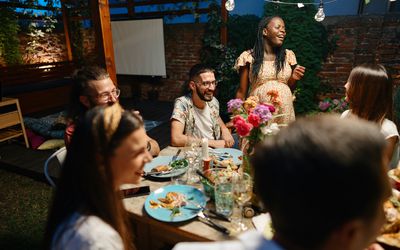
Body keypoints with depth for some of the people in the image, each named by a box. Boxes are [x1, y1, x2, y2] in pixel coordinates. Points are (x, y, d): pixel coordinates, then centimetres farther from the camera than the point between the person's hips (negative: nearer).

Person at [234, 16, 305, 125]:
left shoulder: (288, 55, 8)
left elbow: (289, 87, 17)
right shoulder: (249, 57, -2)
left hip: (284, 114, 3)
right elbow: (241, 92, -1)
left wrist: (294, 78, -4)